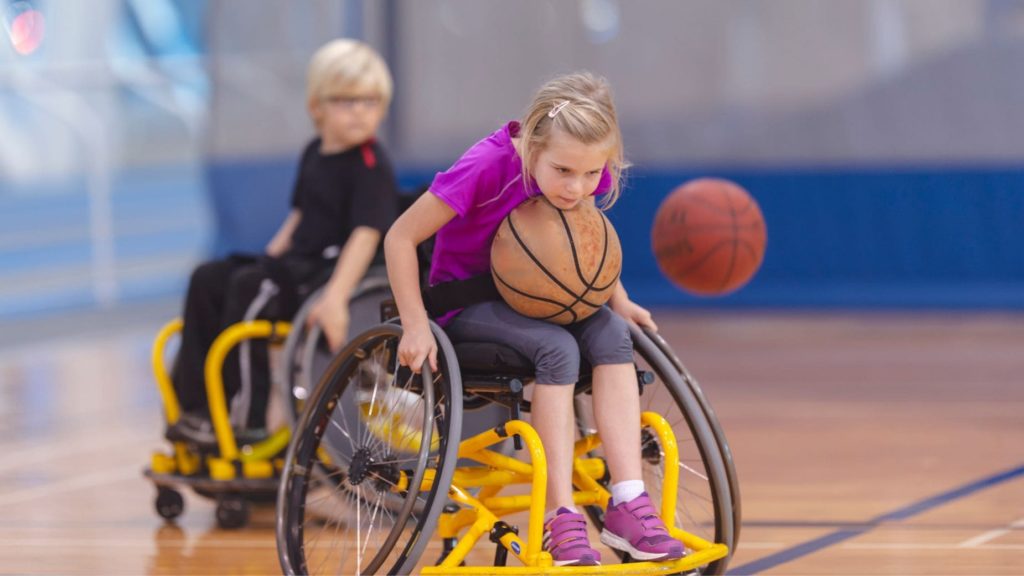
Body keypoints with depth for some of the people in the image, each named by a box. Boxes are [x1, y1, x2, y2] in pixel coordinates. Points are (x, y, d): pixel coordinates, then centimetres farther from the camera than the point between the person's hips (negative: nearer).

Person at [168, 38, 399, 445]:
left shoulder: (373, 168, -13)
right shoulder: (315, 154, 14)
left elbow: (365, 235, -24)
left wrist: (336, 296, -34)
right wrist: (270, 259, 12)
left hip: (340, 268, -9)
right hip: (302, 265, 9)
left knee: (247, 289, -28)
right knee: (207, 280, -4)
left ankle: (246, 416, -24)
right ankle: (193, 401, -7)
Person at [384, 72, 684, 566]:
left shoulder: (591, 174, -11)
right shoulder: (488, 166, -28)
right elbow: (401, 237, -20)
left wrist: (619, 302, -1)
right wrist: (416, 326, -24)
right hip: (469, 303, -5)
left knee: (611, 334, -24)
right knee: (557, 348, -32)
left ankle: (628, 506, -27)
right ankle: (562, 518, -29)